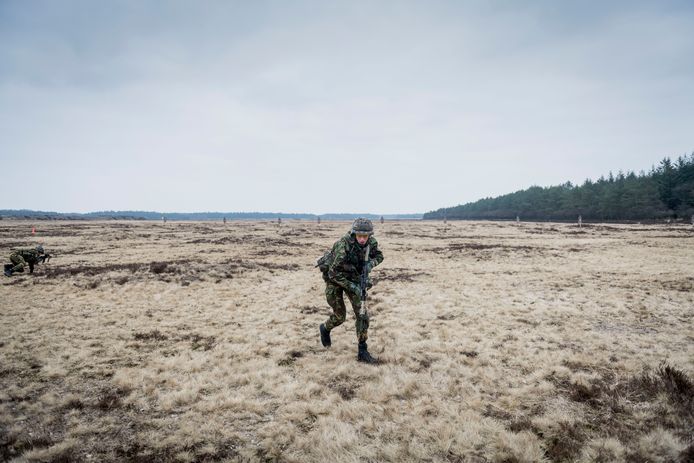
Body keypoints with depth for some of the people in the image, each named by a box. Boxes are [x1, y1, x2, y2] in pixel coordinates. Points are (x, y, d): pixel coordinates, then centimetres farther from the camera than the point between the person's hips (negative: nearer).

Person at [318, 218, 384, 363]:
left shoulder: (371, 242, -19)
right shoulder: (343, 246, -36)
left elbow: (379, 255, 1)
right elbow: (334, 273, -31)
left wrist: (371, 263, -21)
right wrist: (351, 287, -34)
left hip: (352, 278, 5)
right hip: (335, 278, -4)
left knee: (362, 313, -6)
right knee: (340, 316, 4)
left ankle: (362, 351, 3)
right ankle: (325, 329, 39)